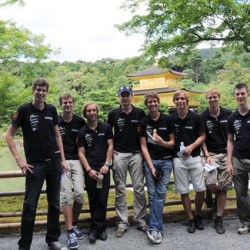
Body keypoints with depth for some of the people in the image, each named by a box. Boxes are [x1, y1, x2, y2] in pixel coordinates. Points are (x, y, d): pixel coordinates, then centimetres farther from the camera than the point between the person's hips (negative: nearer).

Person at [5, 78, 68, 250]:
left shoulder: (52, 109, 7)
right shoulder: (24, 110, -5)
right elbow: (9, 135, -3)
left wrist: (63, 159, 8)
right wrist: (19, 160, -11)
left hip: (54, 162, 4)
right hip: (35, 164, -4)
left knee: (54, 203, 10)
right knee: (30, 205, -2)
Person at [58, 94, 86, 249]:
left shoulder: (80, 121, 6)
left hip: (77, 160, 2)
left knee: (80, 193, -7)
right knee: (66, 194, -10)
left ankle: (74, 224, 17)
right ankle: (70, 232, -4)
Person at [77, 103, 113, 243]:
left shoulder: (106, 128, 5)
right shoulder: (82, 132, 7)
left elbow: (110, 146, 3)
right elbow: (81, 153, 3)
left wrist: (107, 164, -8)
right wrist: (89, 169, -8)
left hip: (104, 168, -1)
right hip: (90, 170, 1)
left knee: (102, 200, 0)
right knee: (93, 200, 5)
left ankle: (95, 229, 11)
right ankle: (100, 228, 17)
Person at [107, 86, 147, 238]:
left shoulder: (140, 113, 2)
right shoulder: (113, 114, 4)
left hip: (136, 154, 0)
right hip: (119, 155, 0)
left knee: (139, 188, 3)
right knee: (120, 190, 5)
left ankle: (140, 220, 17)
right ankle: (122, 222, 14)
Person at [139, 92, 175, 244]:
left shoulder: (168, 120, 1)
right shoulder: (143, 122, 3)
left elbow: (173, 142, 4)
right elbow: (143, 146, 1)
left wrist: (163, 143, -19)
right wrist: (151, 166, -8)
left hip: (166, 161, -1)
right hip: (150, 160, 1)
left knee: (160, 194, -5)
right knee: (152, 194, 0)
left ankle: (153, 228, -1)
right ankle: (159, 229, 9)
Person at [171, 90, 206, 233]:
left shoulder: (196, 117, -3)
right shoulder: (171, 119, 1)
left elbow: (202, 136, 2)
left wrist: (191, 147, -12)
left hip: (194, 157, -1)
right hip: (178, 158, 1)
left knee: (201, 189, -1)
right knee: (183, 191, 5)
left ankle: (198, 216, 23)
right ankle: (191, 219, 19)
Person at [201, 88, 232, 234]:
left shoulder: (228, 114, 2)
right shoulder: (203, 117, -1)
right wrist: (207, 155, -9)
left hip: (226, 154, 1)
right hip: (211, 154, -1)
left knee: (223, 187, 3)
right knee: (211, 184, -19)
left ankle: (219, 219, 15)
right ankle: (216, 197, 18)